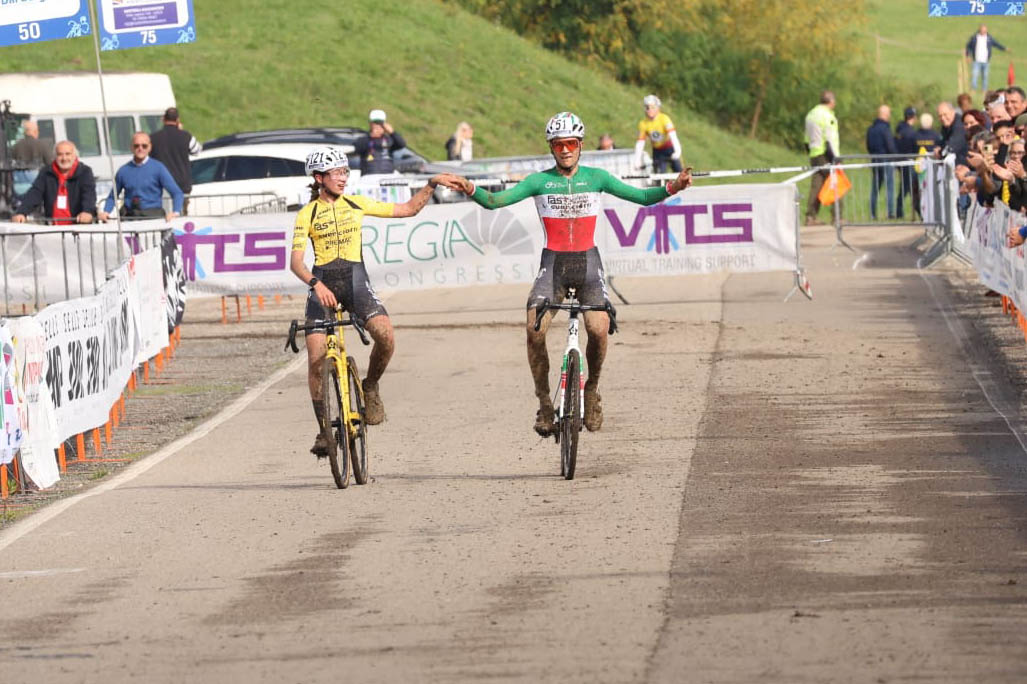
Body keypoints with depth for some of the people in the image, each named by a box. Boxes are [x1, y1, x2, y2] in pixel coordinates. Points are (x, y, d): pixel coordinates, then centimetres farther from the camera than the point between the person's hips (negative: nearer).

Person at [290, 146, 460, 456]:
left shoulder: (356, 204, 8)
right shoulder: (307, 215, 1)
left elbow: (408, 209, 13)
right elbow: (296, 261, -8)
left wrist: (432, 185, 2)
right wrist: (315, 284, -27)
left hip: (355, 279, 1)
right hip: (323, 283, -1)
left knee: (385, 334, -27)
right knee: (316, 358, -12)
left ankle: (371, 387, 1)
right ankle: (324, 428, 2)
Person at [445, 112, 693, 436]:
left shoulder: (596, 178, 3)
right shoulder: (540, 181, 2)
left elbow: (642, 197, -1)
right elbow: (496, 201, -6)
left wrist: (672, 188, -18)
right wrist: (471, 190, -26)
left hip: (588, 263, 0)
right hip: (553, 264, 0)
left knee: (598, 329, -24)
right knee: (535, 329, -23)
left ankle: (592, 390, 3)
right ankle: (544, 403, -7)